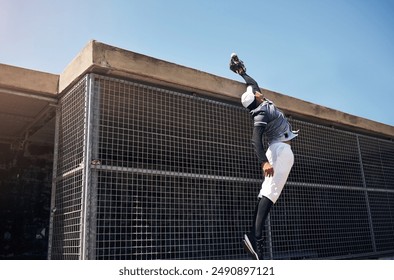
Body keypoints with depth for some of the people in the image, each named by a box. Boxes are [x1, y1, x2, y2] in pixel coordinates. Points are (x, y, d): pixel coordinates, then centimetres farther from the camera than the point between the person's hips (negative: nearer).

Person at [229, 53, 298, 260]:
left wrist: (240, 71, 38)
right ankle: (255, 235, -33)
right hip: (281, 149, -10)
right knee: (271, 191, -22)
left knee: (266, 191, 1)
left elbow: (253, 83, 32)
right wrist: (264, 161, -38)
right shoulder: (261, 114, -11)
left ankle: (255, 235, -3)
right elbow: (256, 139, -25)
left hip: (277, 149, 10)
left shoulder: (263, 105, 15)